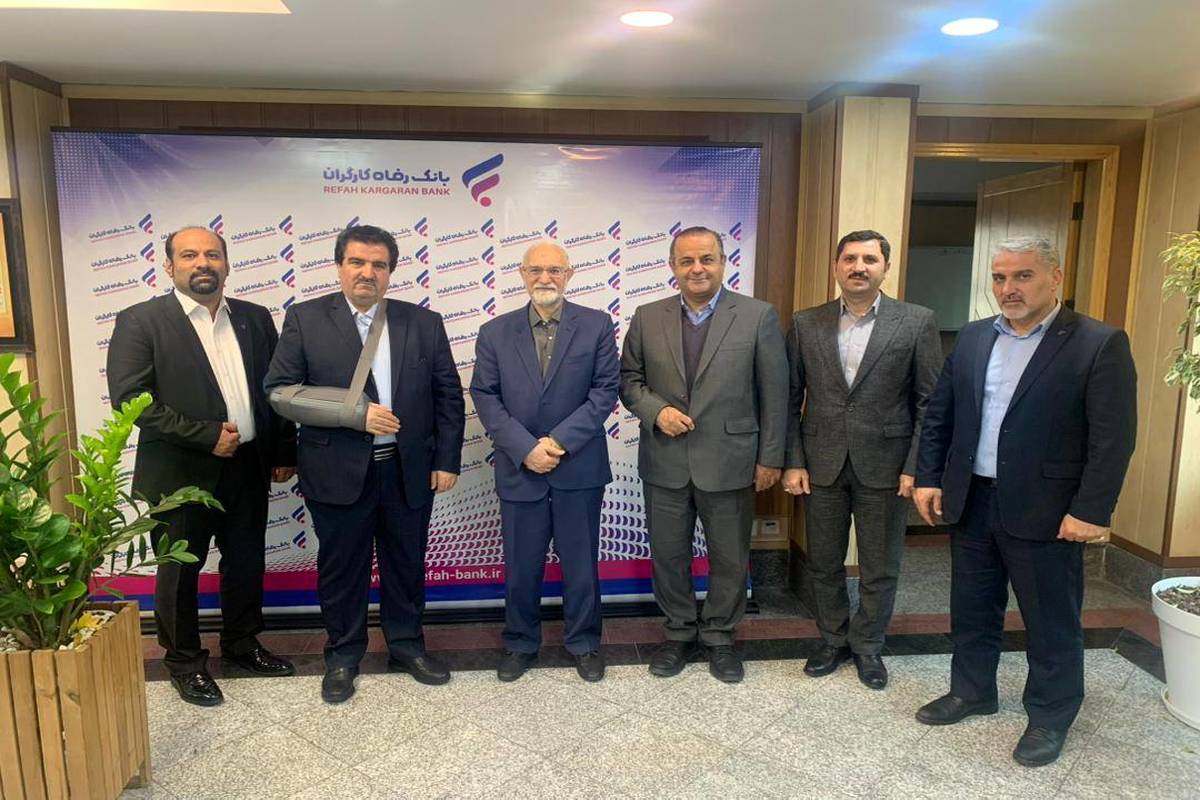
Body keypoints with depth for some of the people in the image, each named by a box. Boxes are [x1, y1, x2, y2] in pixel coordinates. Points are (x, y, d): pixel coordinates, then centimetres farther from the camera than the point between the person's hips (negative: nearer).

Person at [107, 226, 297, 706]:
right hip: (180, 472, -4)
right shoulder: (140, 322, -7)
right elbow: (129, 398, -14)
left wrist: (284, 452, 7)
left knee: (247, 562, 16)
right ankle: (184, 661, 29)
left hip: (248, 467, 4)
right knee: (180, 570, 10)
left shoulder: (255, 318, 7)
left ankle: (241, 643, 36)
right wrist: (206, 435, -17)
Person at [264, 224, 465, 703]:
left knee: (407, 564, 14)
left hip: (409, 470, 2)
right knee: (340, 568, 12)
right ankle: (343, 656, 31)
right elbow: (280, 390, -7)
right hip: (338, 471, -1)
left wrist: (447, 461, 0)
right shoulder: (305, 319, -1)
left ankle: (407, 647, 33)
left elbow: (448, 396, 5)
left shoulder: (423, 323, 4)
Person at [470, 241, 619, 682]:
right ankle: (520, 643, 32)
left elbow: (605, 390, -5)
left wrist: (561, 440, -14)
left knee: (581, 563, 11)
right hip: (518, 468, 1)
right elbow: (485, 397, -1)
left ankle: (584, 643, 30)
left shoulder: (597, 325, 0)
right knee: (521, 565, 12)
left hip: (579, 467, -1)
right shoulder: (495, 332, 4)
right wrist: (525, 448, -13)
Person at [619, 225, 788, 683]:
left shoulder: (758, 316, -4)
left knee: (730, 559, 12)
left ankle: (720, 636, 33)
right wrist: (656, 410, -11)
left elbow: (774, 393, -2)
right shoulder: (647, 318, 2)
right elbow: (628, 380, 8)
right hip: (665, 464, 2)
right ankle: (680, 633, 34)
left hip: (729, 463, -1)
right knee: (668, 555, 14)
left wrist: (770, 457, -2)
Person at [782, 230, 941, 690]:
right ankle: (833, 641, 33)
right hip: (821, 464, 2)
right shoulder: (806, 324, 2)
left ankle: (867, 647, 32)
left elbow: (930, 402, -3)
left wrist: (915, 467, -9)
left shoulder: (917, 323, -2)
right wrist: (793, 461, -3)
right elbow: (790, 398, 3)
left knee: (880, 568, 11)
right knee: (823, 564, 13)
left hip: (884, 466, -1)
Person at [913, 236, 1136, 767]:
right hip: (971, 502, 5)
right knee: (972, 608, 18)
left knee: (1051, 621, 10)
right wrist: (928, 477, 5)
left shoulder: (1100, 344, -9)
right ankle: (971, 691, 37)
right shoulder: (973, 338, 7)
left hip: (1045, 511, -5)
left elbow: (1113, 438, -12)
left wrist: (1091, 510, -15)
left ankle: (1050, 718, 29)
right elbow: (939, 414, 10)